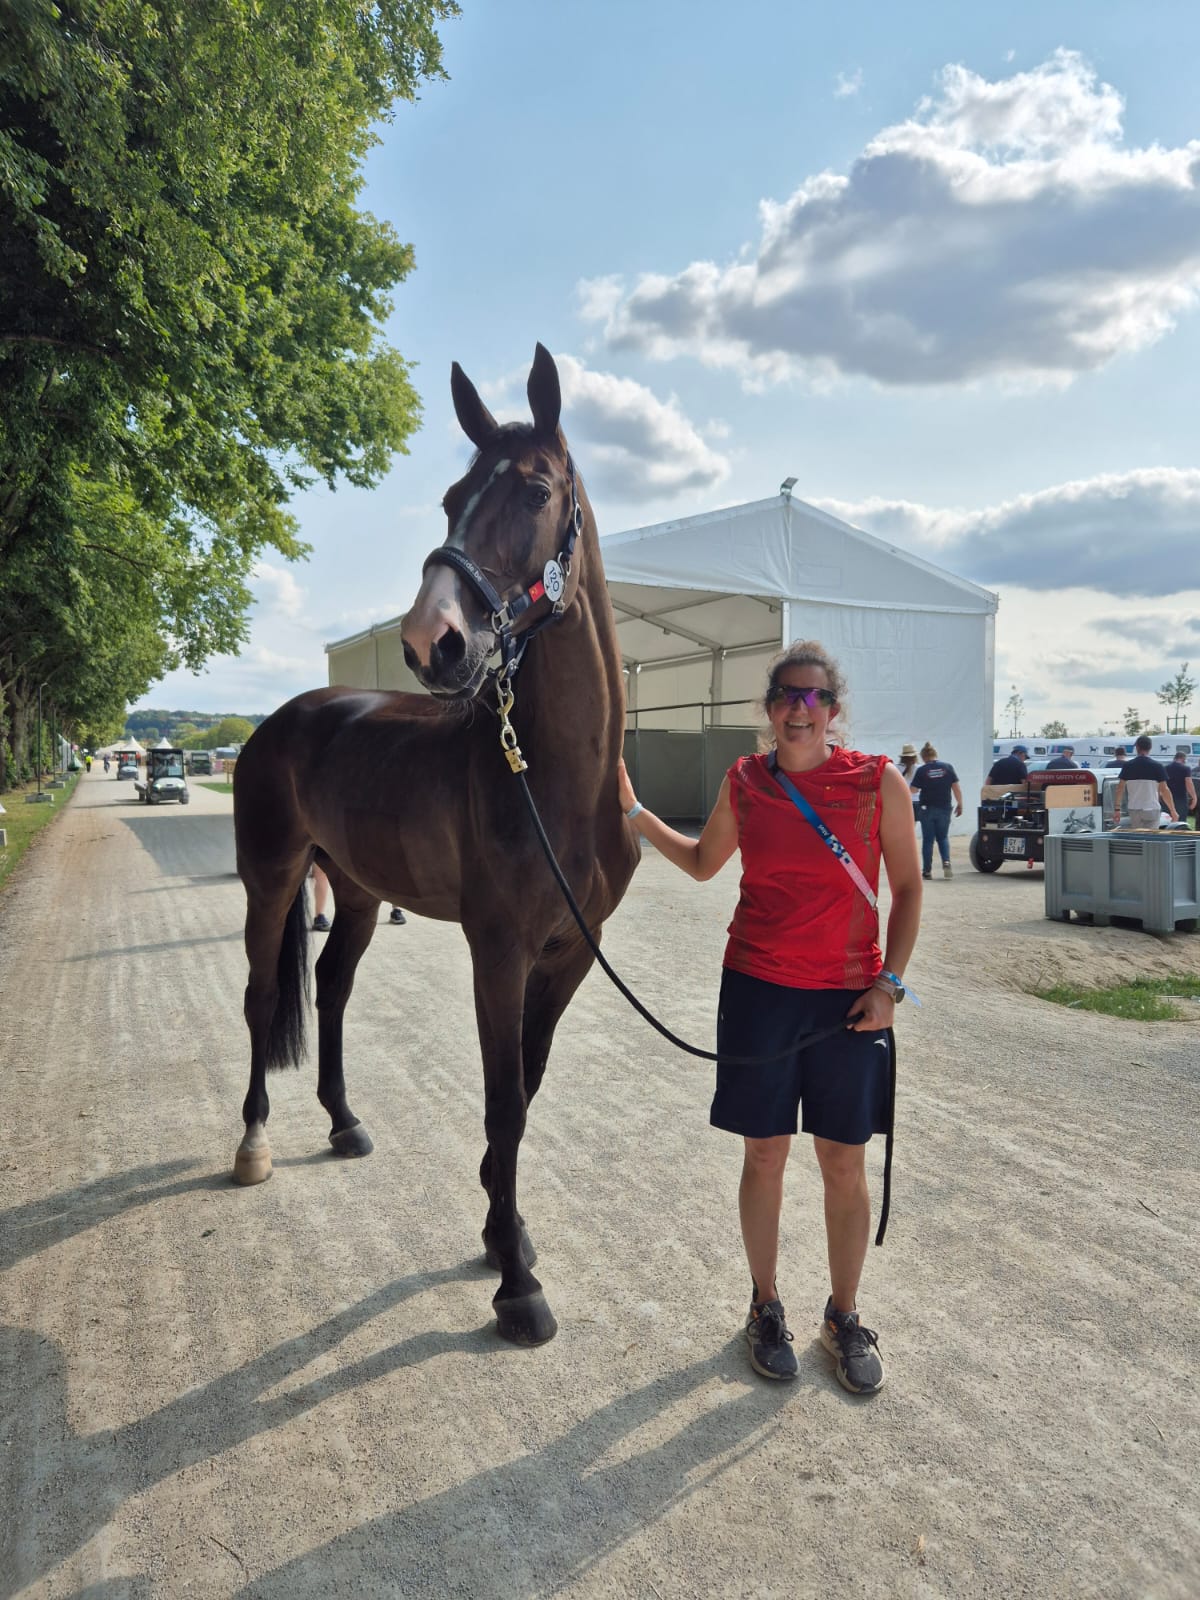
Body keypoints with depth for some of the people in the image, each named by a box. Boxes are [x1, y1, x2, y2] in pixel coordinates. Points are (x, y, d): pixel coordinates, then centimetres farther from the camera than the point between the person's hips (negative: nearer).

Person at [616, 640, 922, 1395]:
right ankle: (767, 1308, 33)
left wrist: (889, 981, -7)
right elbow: (703, 863, 15)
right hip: (759, 990, 1)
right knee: (765, 1155, 11)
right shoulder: (745, 781, 0)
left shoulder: (879, 781, -7)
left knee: (844, 1164, 9)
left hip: (849, 996, -1)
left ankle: (844, 1317, 32)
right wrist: (634, 810, 10)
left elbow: (908, 887, 0)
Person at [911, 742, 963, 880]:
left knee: (928, 840, 7)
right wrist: (959, 804, 8)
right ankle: (946, 862, -8)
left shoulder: (921, 770, -8)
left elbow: (914, 790, -7)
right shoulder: (947, 767, -1)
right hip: (944, 809, 2)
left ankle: (927, 870, 9)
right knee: (943, 838, 15)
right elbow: (956, 788, -1)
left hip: (927, 809, -2)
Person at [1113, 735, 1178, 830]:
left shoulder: (1128, 766, 0)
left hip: (1134, 810, 2)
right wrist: (1173, 811, 0)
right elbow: (1164, 791, -6)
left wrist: (1117, 809, 8)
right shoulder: (1157, 766, -5)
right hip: (1152, 810, -2)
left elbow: (1120, 789, 2)